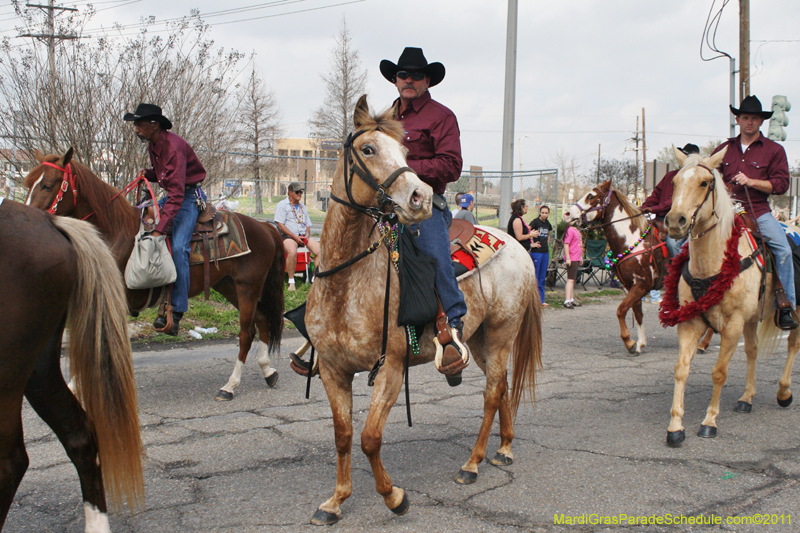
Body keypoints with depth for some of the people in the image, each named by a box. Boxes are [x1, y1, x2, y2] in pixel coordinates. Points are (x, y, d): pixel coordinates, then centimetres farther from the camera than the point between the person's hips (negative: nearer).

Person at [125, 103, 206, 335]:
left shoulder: (173, 146, -24)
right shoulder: (152, 145, 6)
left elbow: (176, 194, -30)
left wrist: (161, 228, -37)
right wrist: (149, 174, -2)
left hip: (189, 196, -10)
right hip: (171, 194, 10)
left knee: (178, 247, -25)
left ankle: (176, 312, -25)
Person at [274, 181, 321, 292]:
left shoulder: (302, 207, 24)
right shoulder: (282, 205, 3)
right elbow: (280, 225, -7)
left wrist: (307, 234, 0)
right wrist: (295, 237, -15)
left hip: (304, 236, 6)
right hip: (288, 236, -6)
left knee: (320, 250, -19)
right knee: (292, 251, -38)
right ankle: (291, 281, -29)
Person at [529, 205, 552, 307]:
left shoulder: (548, 224, 13)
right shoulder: (535, 222, -9)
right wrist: (531, 244, -19)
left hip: (545, 252, 7)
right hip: (536, 252, -7)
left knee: (542, 278, 11)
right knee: (535, 278, -4)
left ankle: (541, 300, 16)